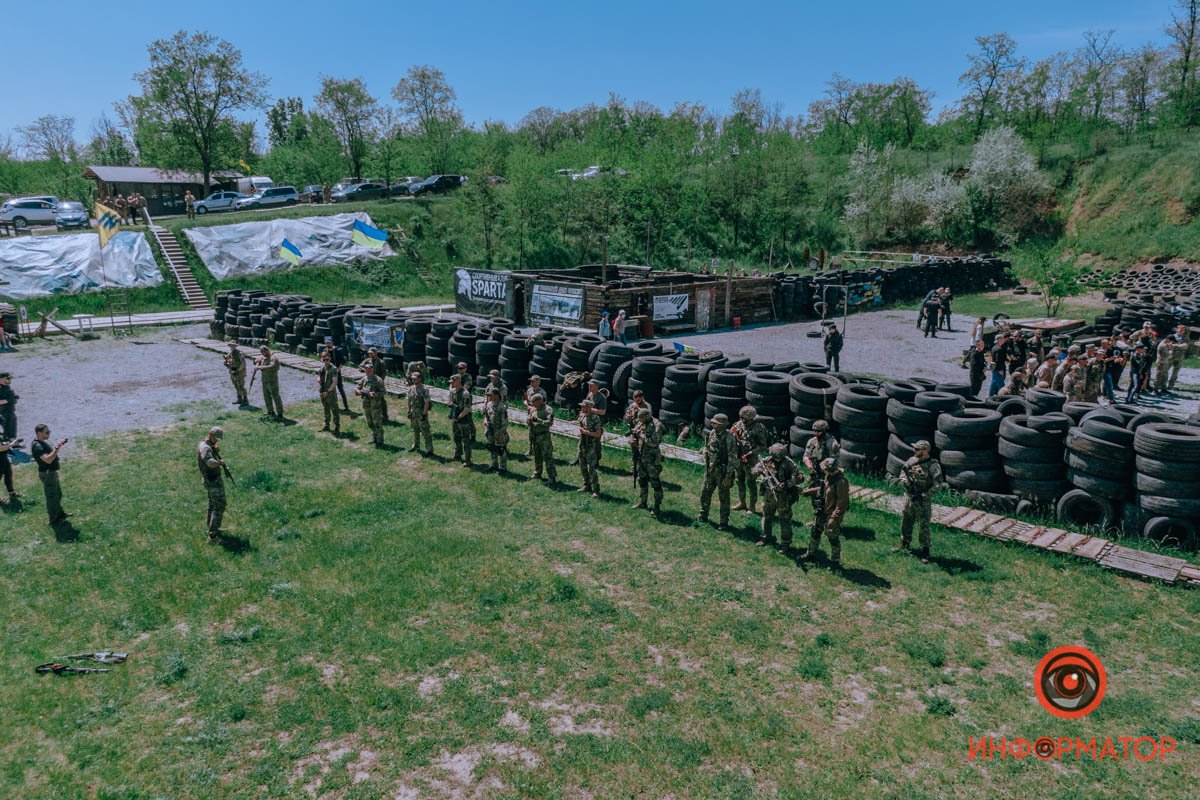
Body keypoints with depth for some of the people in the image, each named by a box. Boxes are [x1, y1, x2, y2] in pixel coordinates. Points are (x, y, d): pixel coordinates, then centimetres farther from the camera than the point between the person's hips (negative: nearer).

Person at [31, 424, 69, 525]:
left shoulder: (42, 442, 7)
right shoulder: (37, 446, -25)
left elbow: (50, 452, 20)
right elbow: (48, 460, -35)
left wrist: (57, 445, 3)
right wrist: (57, 447, -34)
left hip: (52, 472, 10)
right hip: (47, 474, -10)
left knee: (58, 494, 23)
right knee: (52, 497, 2)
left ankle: (60, 513, 39)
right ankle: (54, 519, 14)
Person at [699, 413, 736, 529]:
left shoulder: (729, 438, -20)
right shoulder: (712, 433, 0)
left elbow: (732, 459, -19)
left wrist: (728, 477, -19)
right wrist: (706, 464, 14)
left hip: (722, 471, -7)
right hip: (710, 470, 7)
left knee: (723, 497, 4)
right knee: (705, 493, 16)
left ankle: (724, 523, 15)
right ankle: (703, 517, 33)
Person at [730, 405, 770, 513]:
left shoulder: (758, 428, -15)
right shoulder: (739, 424, 2)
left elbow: (763, 446, -13)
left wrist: (751, 453, -21)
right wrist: (732, 433, -10)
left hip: (751, 460, -6)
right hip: (738, 458, 6)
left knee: (751, 482, 1)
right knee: (740, 481, 16)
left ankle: (753, 507, 10)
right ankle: (741, 503, 31)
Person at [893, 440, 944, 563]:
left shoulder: (933, 466, -15)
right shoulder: (911, 461, 2)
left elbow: (937, 484, -18)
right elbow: (903, 472, 10)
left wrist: (924, 495, -21)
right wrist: (905, 482, -11)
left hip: (923, 501, -6)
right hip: (908, 497, 6)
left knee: (924, 527, 1)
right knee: (905, 523, 18)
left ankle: (925, 552, 10)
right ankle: (904, 545, 35)